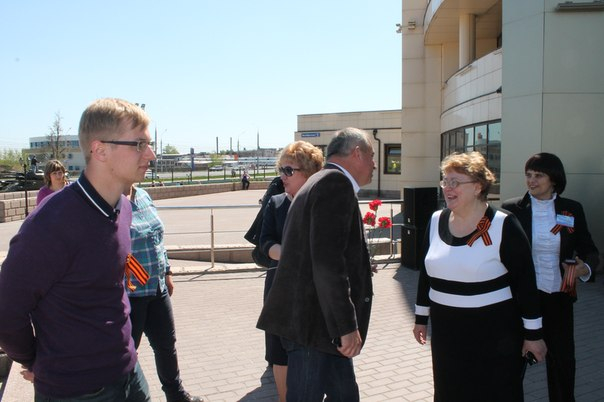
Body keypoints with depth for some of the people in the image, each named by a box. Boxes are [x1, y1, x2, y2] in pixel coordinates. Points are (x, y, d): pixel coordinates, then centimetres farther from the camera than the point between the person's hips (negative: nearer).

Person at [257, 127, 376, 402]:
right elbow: (327, 261, -23)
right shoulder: (336, 182, -14)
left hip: (316, 321, 10)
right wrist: (346, 326, -20)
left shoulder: (322, 182, 17)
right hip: (314, 324, -10)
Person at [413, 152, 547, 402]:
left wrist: (533, 333, -7)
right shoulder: (436, 221, 3)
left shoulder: (504, 226, -13)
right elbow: (426, 272, 11)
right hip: (446, 330, 5)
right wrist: (421, 317, 15)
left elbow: (525, 282, -9)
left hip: (494, 334, -4)